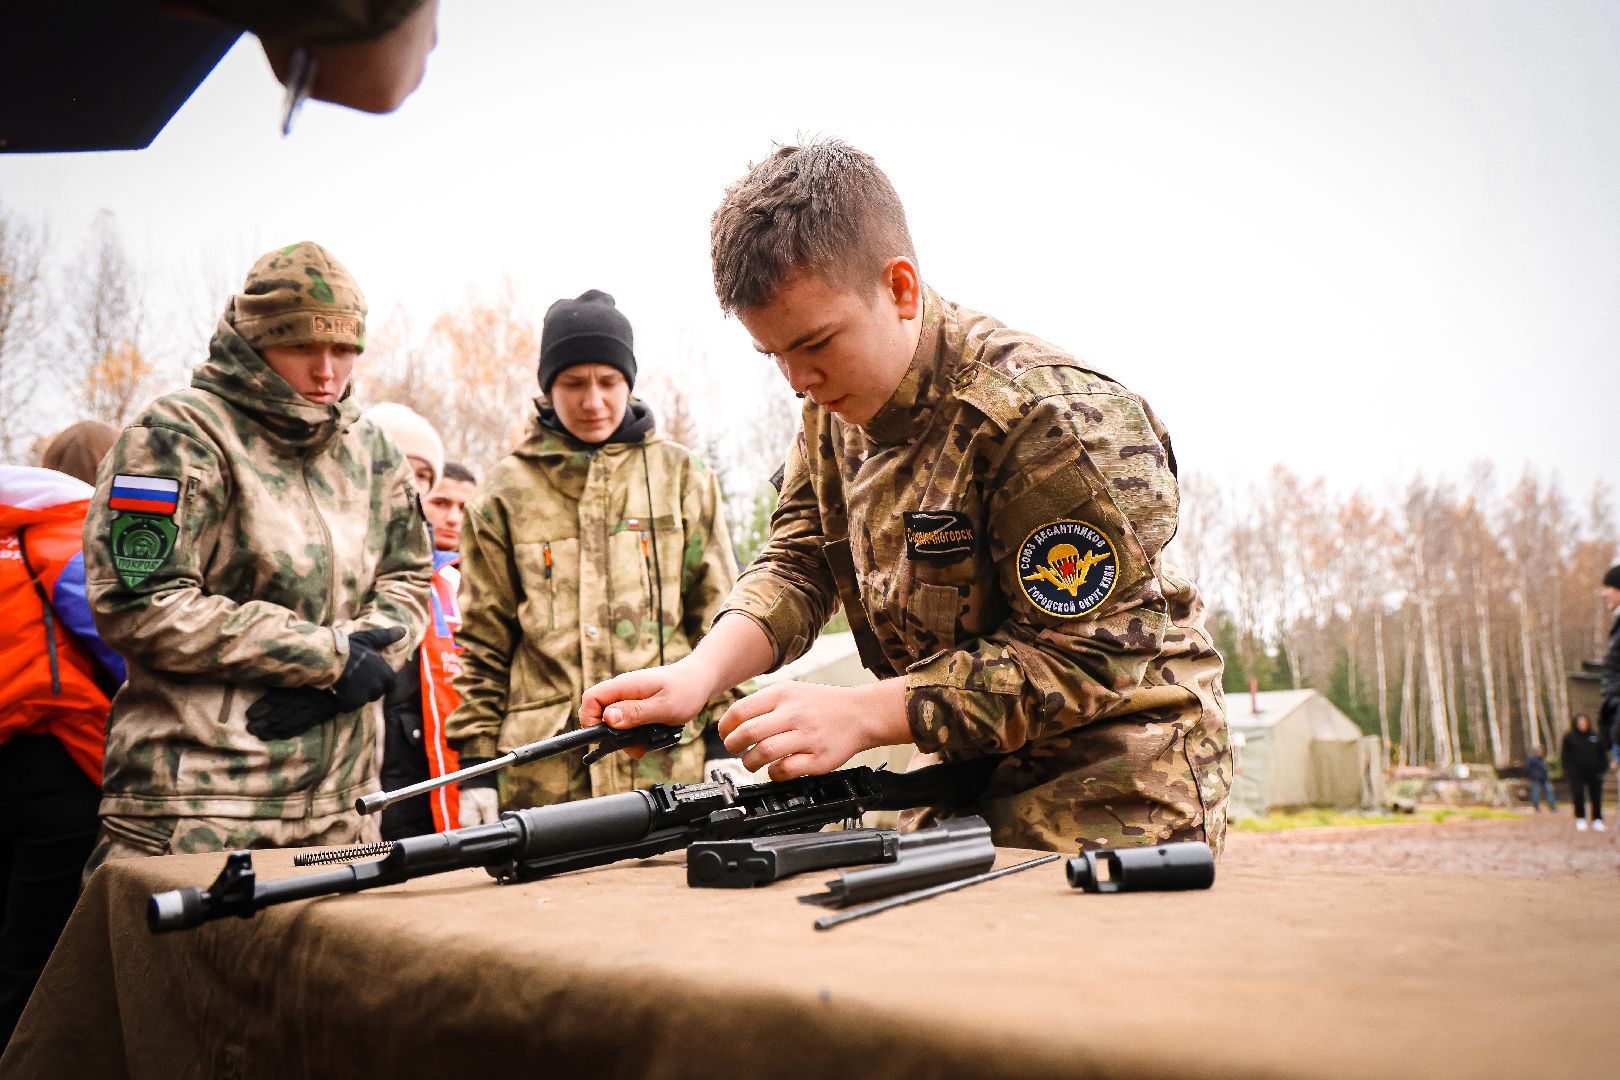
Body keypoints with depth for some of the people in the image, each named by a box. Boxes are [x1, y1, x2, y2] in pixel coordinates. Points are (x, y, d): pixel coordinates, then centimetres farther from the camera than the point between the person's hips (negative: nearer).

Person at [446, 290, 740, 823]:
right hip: (541, 776, 0)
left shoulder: (684, 478, 9)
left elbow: (719, 616, 10)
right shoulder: (505, 493, 8)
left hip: (667, 765, 0)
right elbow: (483, 642, 9)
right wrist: (476, 767, 3)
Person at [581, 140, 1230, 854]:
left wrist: (858, 713, -28)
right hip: (971, 777, 7)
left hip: (1115, 776, -7)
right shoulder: (833, 410, 2)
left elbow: (1081, 657, -23)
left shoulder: (1054, 418, -23)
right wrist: (698, 674, -19)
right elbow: (797, 565, 2)